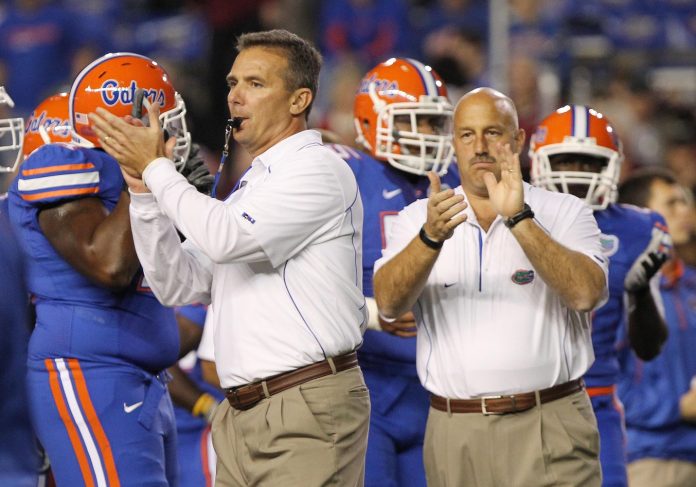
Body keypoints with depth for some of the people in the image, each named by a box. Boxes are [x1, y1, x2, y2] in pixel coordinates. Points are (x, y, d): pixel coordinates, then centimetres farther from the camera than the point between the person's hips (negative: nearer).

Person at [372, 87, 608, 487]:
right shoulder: (418, 219, 8)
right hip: (455, 433, 2)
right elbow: (389, 303, -9)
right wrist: (432, 237, -26)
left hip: (549, 425, -2)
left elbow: (587, 293, -14)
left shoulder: (565, 214, 5)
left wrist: (519, 220, -22)